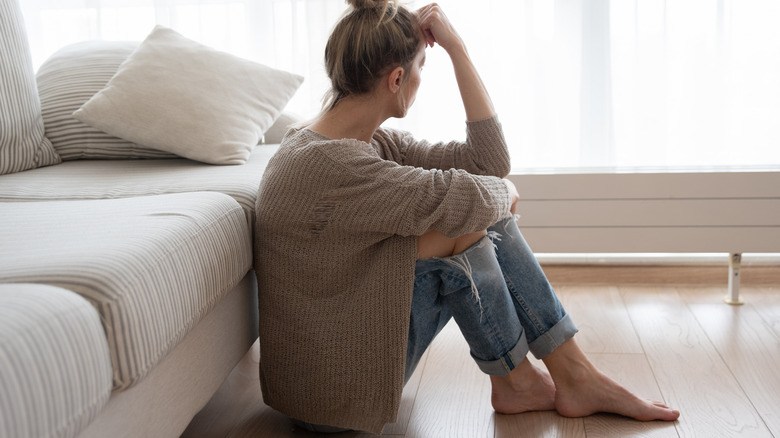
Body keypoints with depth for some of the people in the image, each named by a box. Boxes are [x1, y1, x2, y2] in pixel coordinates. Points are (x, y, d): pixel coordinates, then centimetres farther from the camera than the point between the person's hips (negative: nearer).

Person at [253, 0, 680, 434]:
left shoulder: (372, 142, 3)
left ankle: (575, 374, 7)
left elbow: (489, 161, -2)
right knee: (461, 228, -16)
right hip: (334, 393, -9)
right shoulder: (324, 164, -27)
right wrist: (504, 193, -3)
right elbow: (467, 198, -26)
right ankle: (514, 381, 6)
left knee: (489, 220, 0)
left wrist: (457, 47, -3)